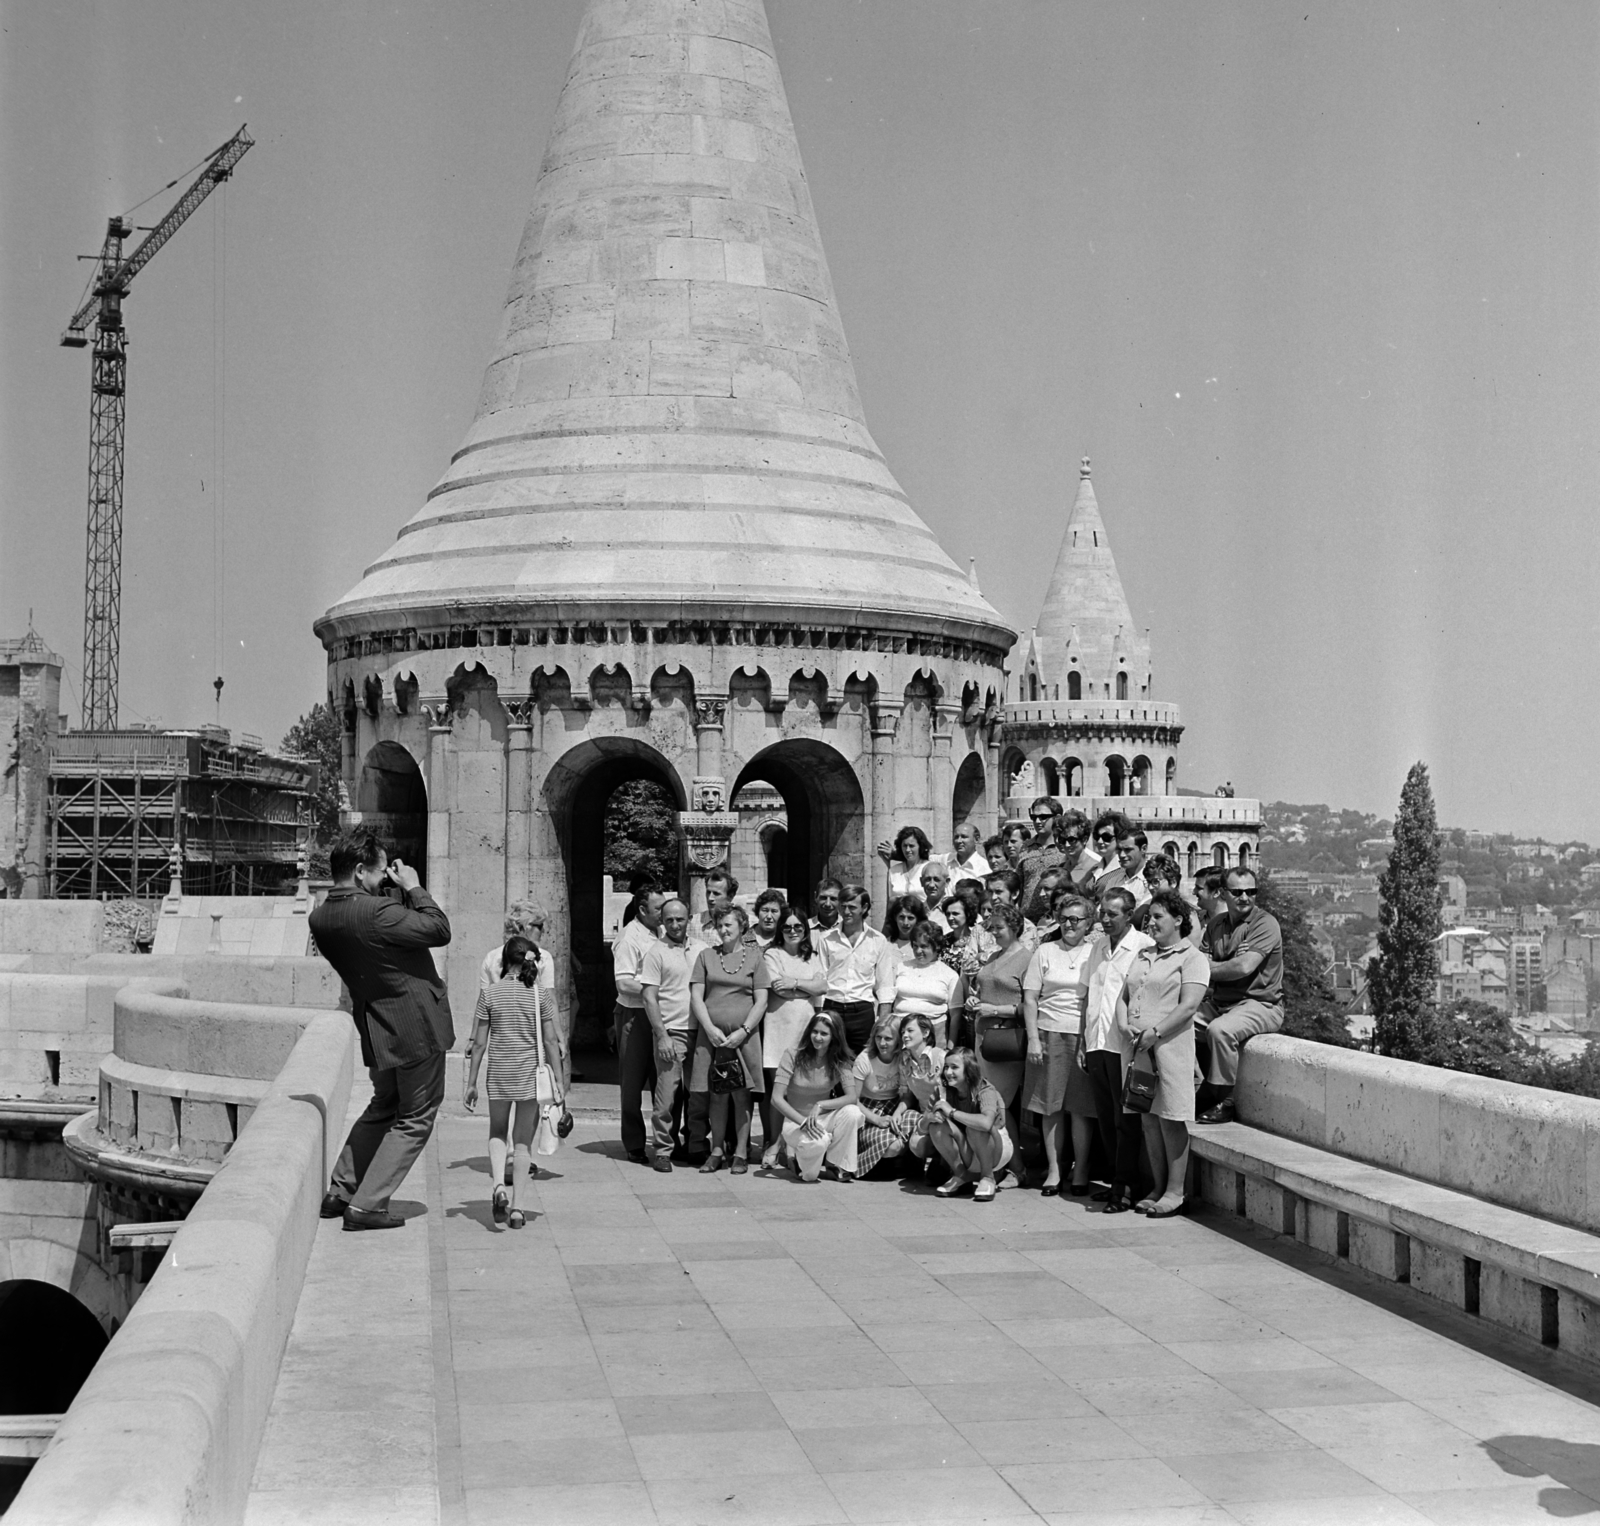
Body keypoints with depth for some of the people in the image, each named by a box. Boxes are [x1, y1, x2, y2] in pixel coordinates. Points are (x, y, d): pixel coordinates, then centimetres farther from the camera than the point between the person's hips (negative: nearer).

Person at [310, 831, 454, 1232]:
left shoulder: (320, 918, 0)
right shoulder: (376, 912, -25)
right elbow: (439, 930, -17)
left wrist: (399, 895, 4)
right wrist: (413, 888, -8)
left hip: (378, 1028, 8)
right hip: (416, 1026, -8)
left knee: (383, 1108, 27)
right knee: (415, 1119, 7)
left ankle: (339, 1191, 28)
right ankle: (367, 1205, 4)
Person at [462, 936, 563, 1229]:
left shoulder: (490, 993, -2)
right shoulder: (539, 993, -2)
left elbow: (479, 1043, -1)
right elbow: (550, 1041, -3)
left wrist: (471, 1083, 6)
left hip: (498, 1074, 0)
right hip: (530, 1073, 0)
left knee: (497, 1132, 19)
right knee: (523, 1140, 8)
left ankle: (498, 1184, -5)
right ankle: (516, 1207, 6)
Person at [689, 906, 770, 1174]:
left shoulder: (754, 956, 6)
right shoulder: (706, 956, 10)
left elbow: (761, 1001, 2)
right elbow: (696, 997, 5)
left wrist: (743, 1031, -9)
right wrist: (710, 1028, -8)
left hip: (744, 1036, -1)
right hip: (711, 1035, 1)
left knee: (742, 1094, -2)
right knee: (717, 1095, 1)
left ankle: (741, 1153, 4)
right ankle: (716, 1151, 8)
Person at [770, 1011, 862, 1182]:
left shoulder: (839, 1062, -3)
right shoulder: (793, 1057, -11)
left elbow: (852, 1097, -17)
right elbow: (777, 1099, -15)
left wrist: (820, 1105, -30)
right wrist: (804, 1122, -26)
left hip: (824, 1119, 3)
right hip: (796, 1121, -3)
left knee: (852, 1112, -29)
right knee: (818, 1141, -37)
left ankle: (836, 1165, -8)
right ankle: (799, 1158, 0)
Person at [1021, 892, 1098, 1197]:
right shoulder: (1045, 952, 9)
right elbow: (1030, 999, 6)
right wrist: (1033, 1039, -3)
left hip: (1083, 1036, -1)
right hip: (1049, 1035, 1)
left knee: (1081, 1107, -1)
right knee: (1050, 1107, 2)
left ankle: (1081, 1171, 8)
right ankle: (1053, 1170, 10)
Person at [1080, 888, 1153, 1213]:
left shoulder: (1143, 947, -8)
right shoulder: (1098, 944, 14)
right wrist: (1083, 1040, 16)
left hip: (1124, 1046, -7)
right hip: (1097, 1044, 7)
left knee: (1126, 1120, -1)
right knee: (1105, 1118, 11)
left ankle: (1126, 1188, 5)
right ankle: (1115, 1181, 20)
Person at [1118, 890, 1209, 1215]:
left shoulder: (1191, 958, -2)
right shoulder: (1142, 956, 20)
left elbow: (1189, 1005, -12)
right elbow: (1123, 997, 19)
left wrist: (1154, 1033, -18)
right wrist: (1125, 1027, 0)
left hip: (1171, 1046, -7)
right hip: (1138, 1047, 7)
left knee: (1171, 1119, -5)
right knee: (1148, 1119, 7)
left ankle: (1175, 1192, 1)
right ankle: (1157, 1188, 14)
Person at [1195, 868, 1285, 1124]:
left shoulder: (1265, 923, -9)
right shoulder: (1217, 924, 14)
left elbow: (1244, 967, -20)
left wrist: (1210, 968, -6)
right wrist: (1228, 964, -10)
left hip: (1259, 1004, -7)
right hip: (1219, 1002, 7)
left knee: (1220, 1029, -33)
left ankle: (1225, 1102, -19)